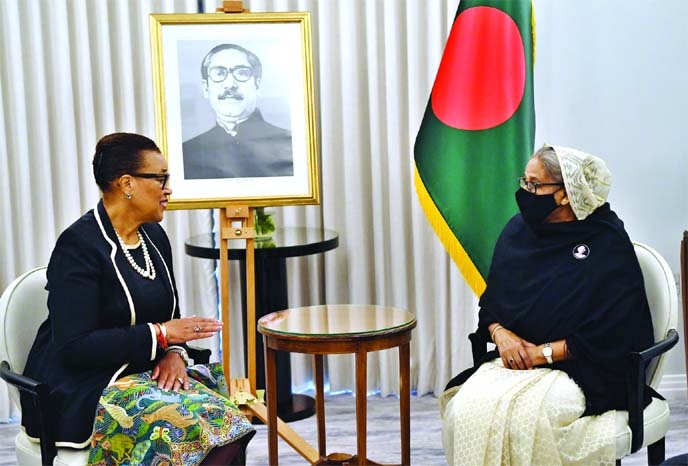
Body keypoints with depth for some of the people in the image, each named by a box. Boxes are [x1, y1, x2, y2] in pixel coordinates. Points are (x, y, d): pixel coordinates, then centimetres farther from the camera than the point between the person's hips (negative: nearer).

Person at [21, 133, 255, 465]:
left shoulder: (153, 237, 9)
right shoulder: (78, 245, -14)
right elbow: (74, 346, -19)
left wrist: (175, 352, -8)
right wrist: (160, 334, -20)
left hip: (143, 373, 7)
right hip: (80, 392, -7)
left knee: (229, 422, -20)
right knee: (191, 423, -30)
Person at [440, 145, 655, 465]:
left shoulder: (608, 244, -8)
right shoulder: (517, 230, 8)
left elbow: (611, 334, -11)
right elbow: (489, 304, 14)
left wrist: (544, 352, -14)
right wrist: (500, 334, -7)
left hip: (586, 371, -4)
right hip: (513, 361, 5)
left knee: (522, 415, -33)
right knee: (465, 409, -25)